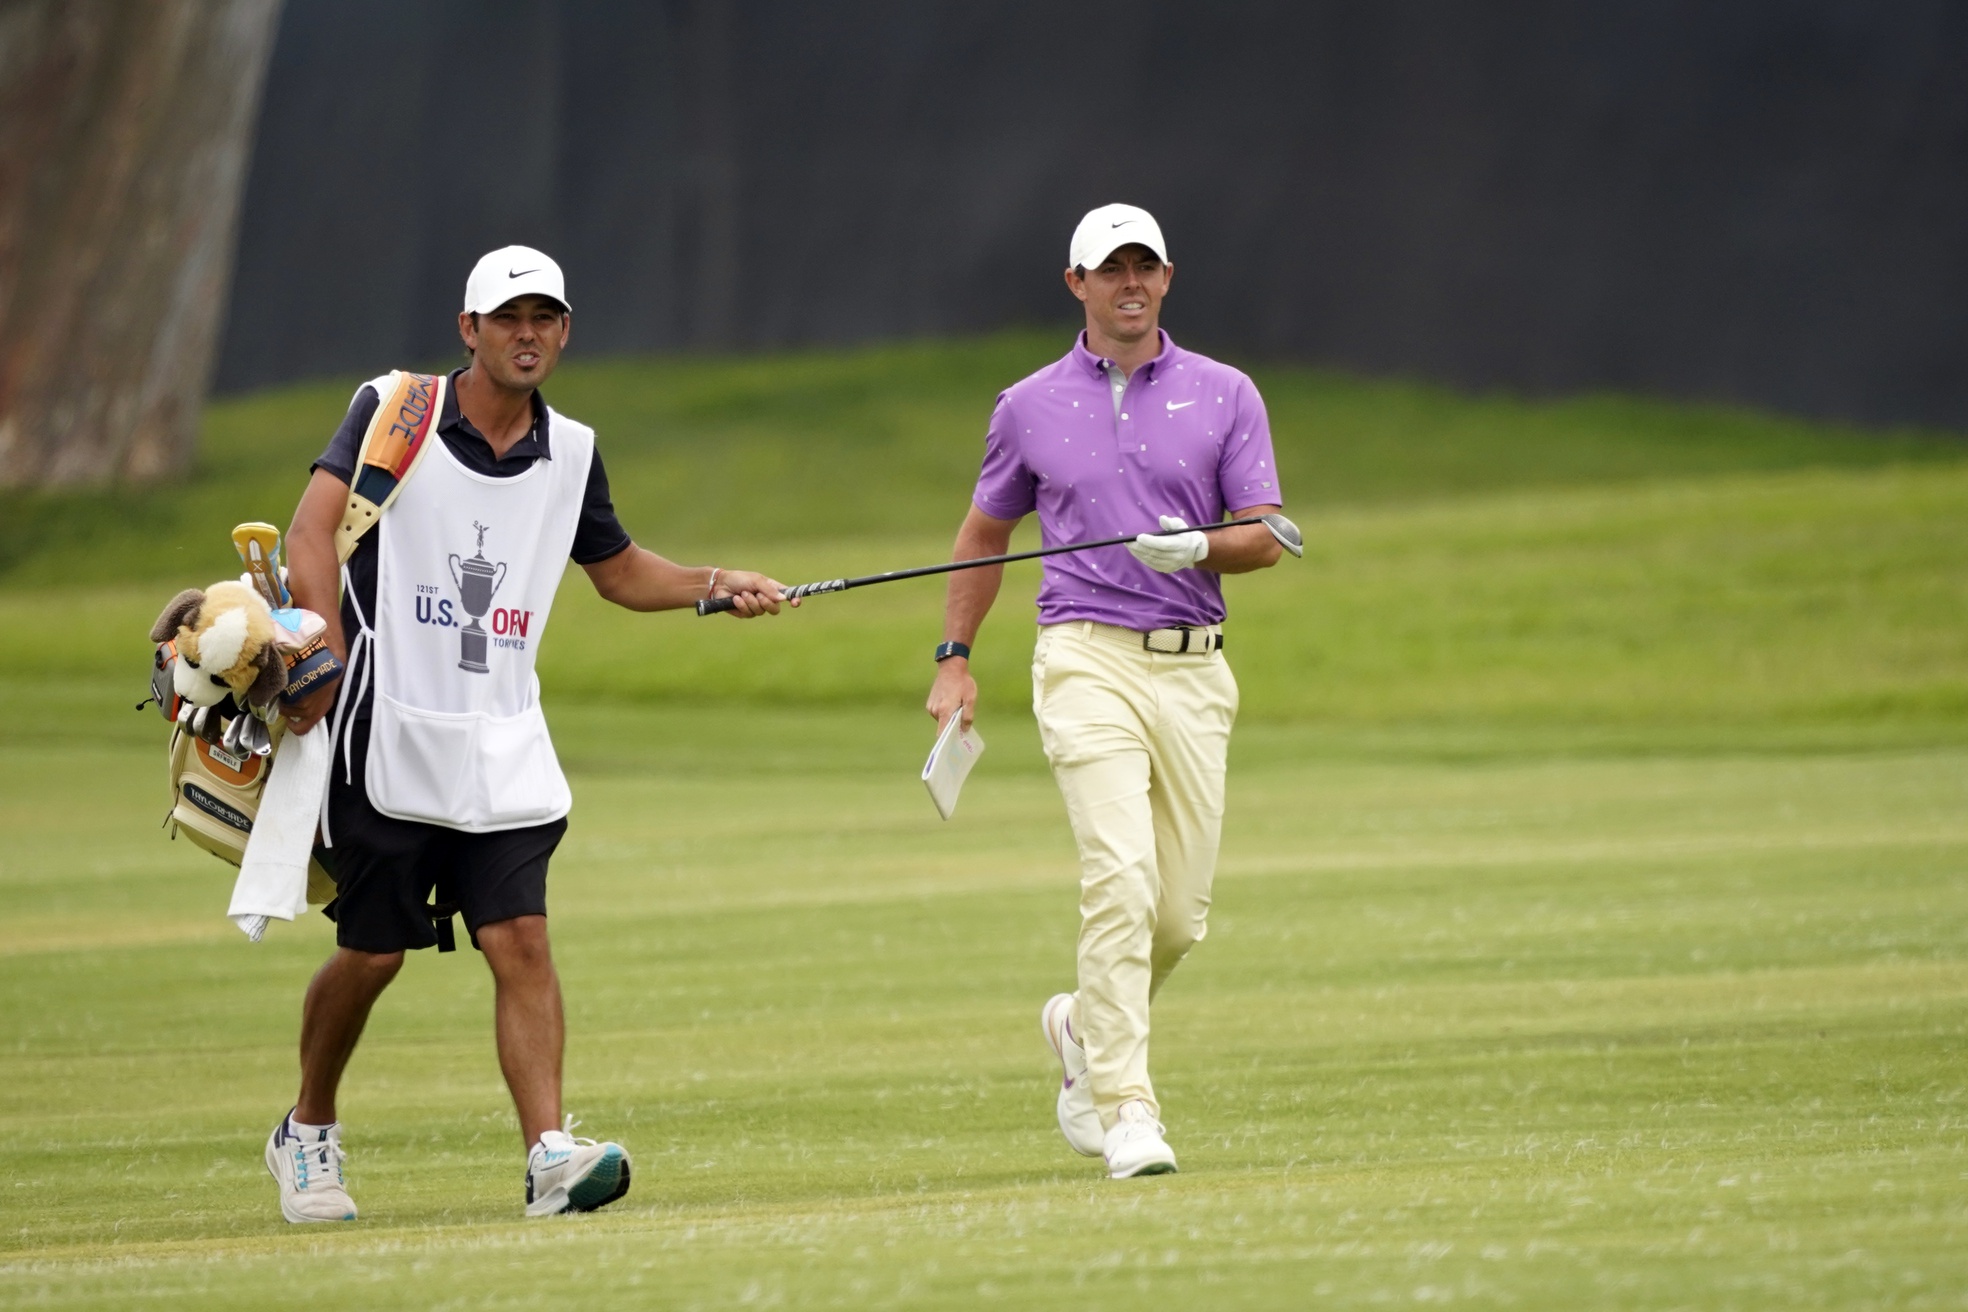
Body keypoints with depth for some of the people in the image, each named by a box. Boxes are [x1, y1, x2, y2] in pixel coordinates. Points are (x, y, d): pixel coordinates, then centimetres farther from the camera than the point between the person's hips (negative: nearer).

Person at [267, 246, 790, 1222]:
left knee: (520, 939, -9)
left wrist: (716, 586, 8)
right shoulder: (394, 412, -5)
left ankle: (550, 1157, -17)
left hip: (504, 748, 3)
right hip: (389, 743, -3)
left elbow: (618, 570, 24)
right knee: (371, 952, 4)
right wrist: (328, 660, -28)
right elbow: (311, 531, -15)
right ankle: (307, 1135, 25)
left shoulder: (569, 454, 9)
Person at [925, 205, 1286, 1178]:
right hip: (1089, 659, -2)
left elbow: (1266, 538, 2)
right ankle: (1125, 1109, -19)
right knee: (1121, 878, -19)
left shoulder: (1225, 397, 8)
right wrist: (954, 659, 13)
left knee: (1182, 908, 5)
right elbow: (985, 533, 20)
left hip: (1193, 668, 3)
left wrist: (1199, 547, -18)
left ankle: (1083, 1027, 34)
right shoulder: (1030, 406, 8)